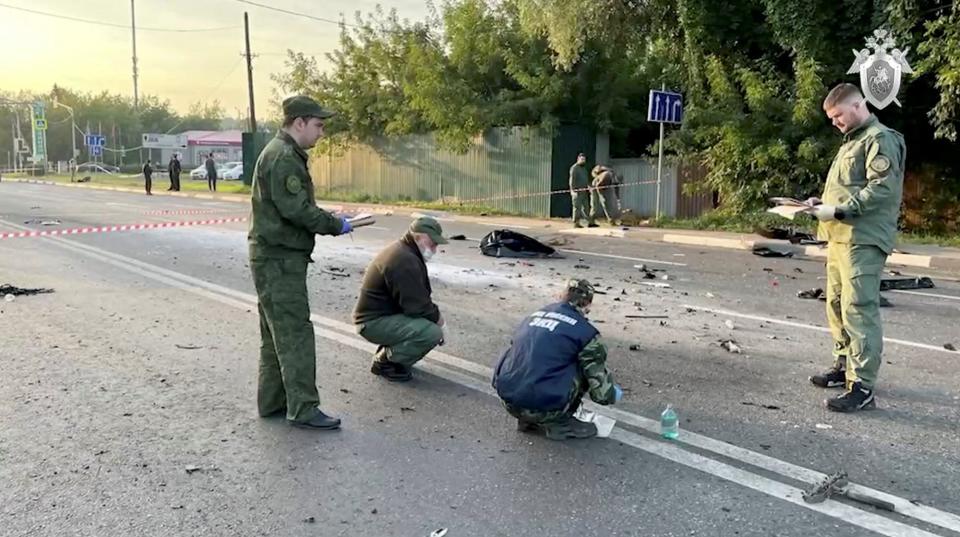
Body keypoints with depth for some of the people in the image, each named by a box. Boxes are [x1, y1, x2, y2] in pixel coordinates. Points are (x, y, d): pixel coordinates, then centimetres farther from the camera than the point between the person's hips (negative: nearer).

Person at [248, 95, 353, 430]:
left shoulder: (284, 154, 18)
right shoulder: (283, 157, -16)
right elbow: (296, 209, -22)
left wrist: (330, 221, 10)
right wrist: (336, 226, -12)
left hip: (276, 257, 11)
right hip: (279, 259, -11)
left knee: (277, 333, 15)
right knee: (295, 333, -7)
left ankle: (272, 402, 24)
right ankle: (303, 409, -2)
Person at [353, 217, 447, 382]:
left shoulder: (405, 252, 12)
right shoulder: (404, 261, -23)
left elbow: (420, 297, 16)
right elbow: (417, 306, -24)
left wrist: (435, 314, 2)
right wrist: (437, 317, -7)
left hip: (384, 313, 11)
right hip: (374, 323, -11)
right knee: (432, 333, -25)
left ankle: (387, 351, 15)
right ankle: (384, 361, -6)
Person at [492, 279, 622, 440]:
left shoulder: (533, 316, 16)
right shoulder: (586, 331, -1)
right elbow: (600, 390, 1)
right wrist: (613, 395, 25)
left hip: (508, 401, 6)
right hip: (544, 407, -6)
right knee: (587, 364, 11)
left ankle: (529, 420, 22)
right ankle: (560, 423, 13)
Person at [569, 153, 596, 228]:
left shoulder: (584, 168, 21)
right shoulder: (574, 168, -6)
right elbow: (572, 179, -14)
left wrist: (589, 187, 16)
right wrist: (572, 189, -22)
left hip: (584, 191, 8)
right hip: (577, 191, -8)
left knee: (586, 207, 8)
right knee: (577, 207, -6)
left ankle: (590, 222, 9)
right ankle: (576, 223, -2)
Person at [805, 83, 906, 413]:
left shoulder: (880, 139, -6)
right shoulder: (851, 142, 24)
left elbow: (881, 189, -17)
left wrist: (837, 211, -19)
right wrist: (823, 202, 11)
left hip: (863, 240, -10)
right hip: (840, 237, 10)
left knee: (859, 310, -12)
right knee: (837, 305, 13)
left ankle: (862, 387, -11)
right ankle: (844, 366, 25)